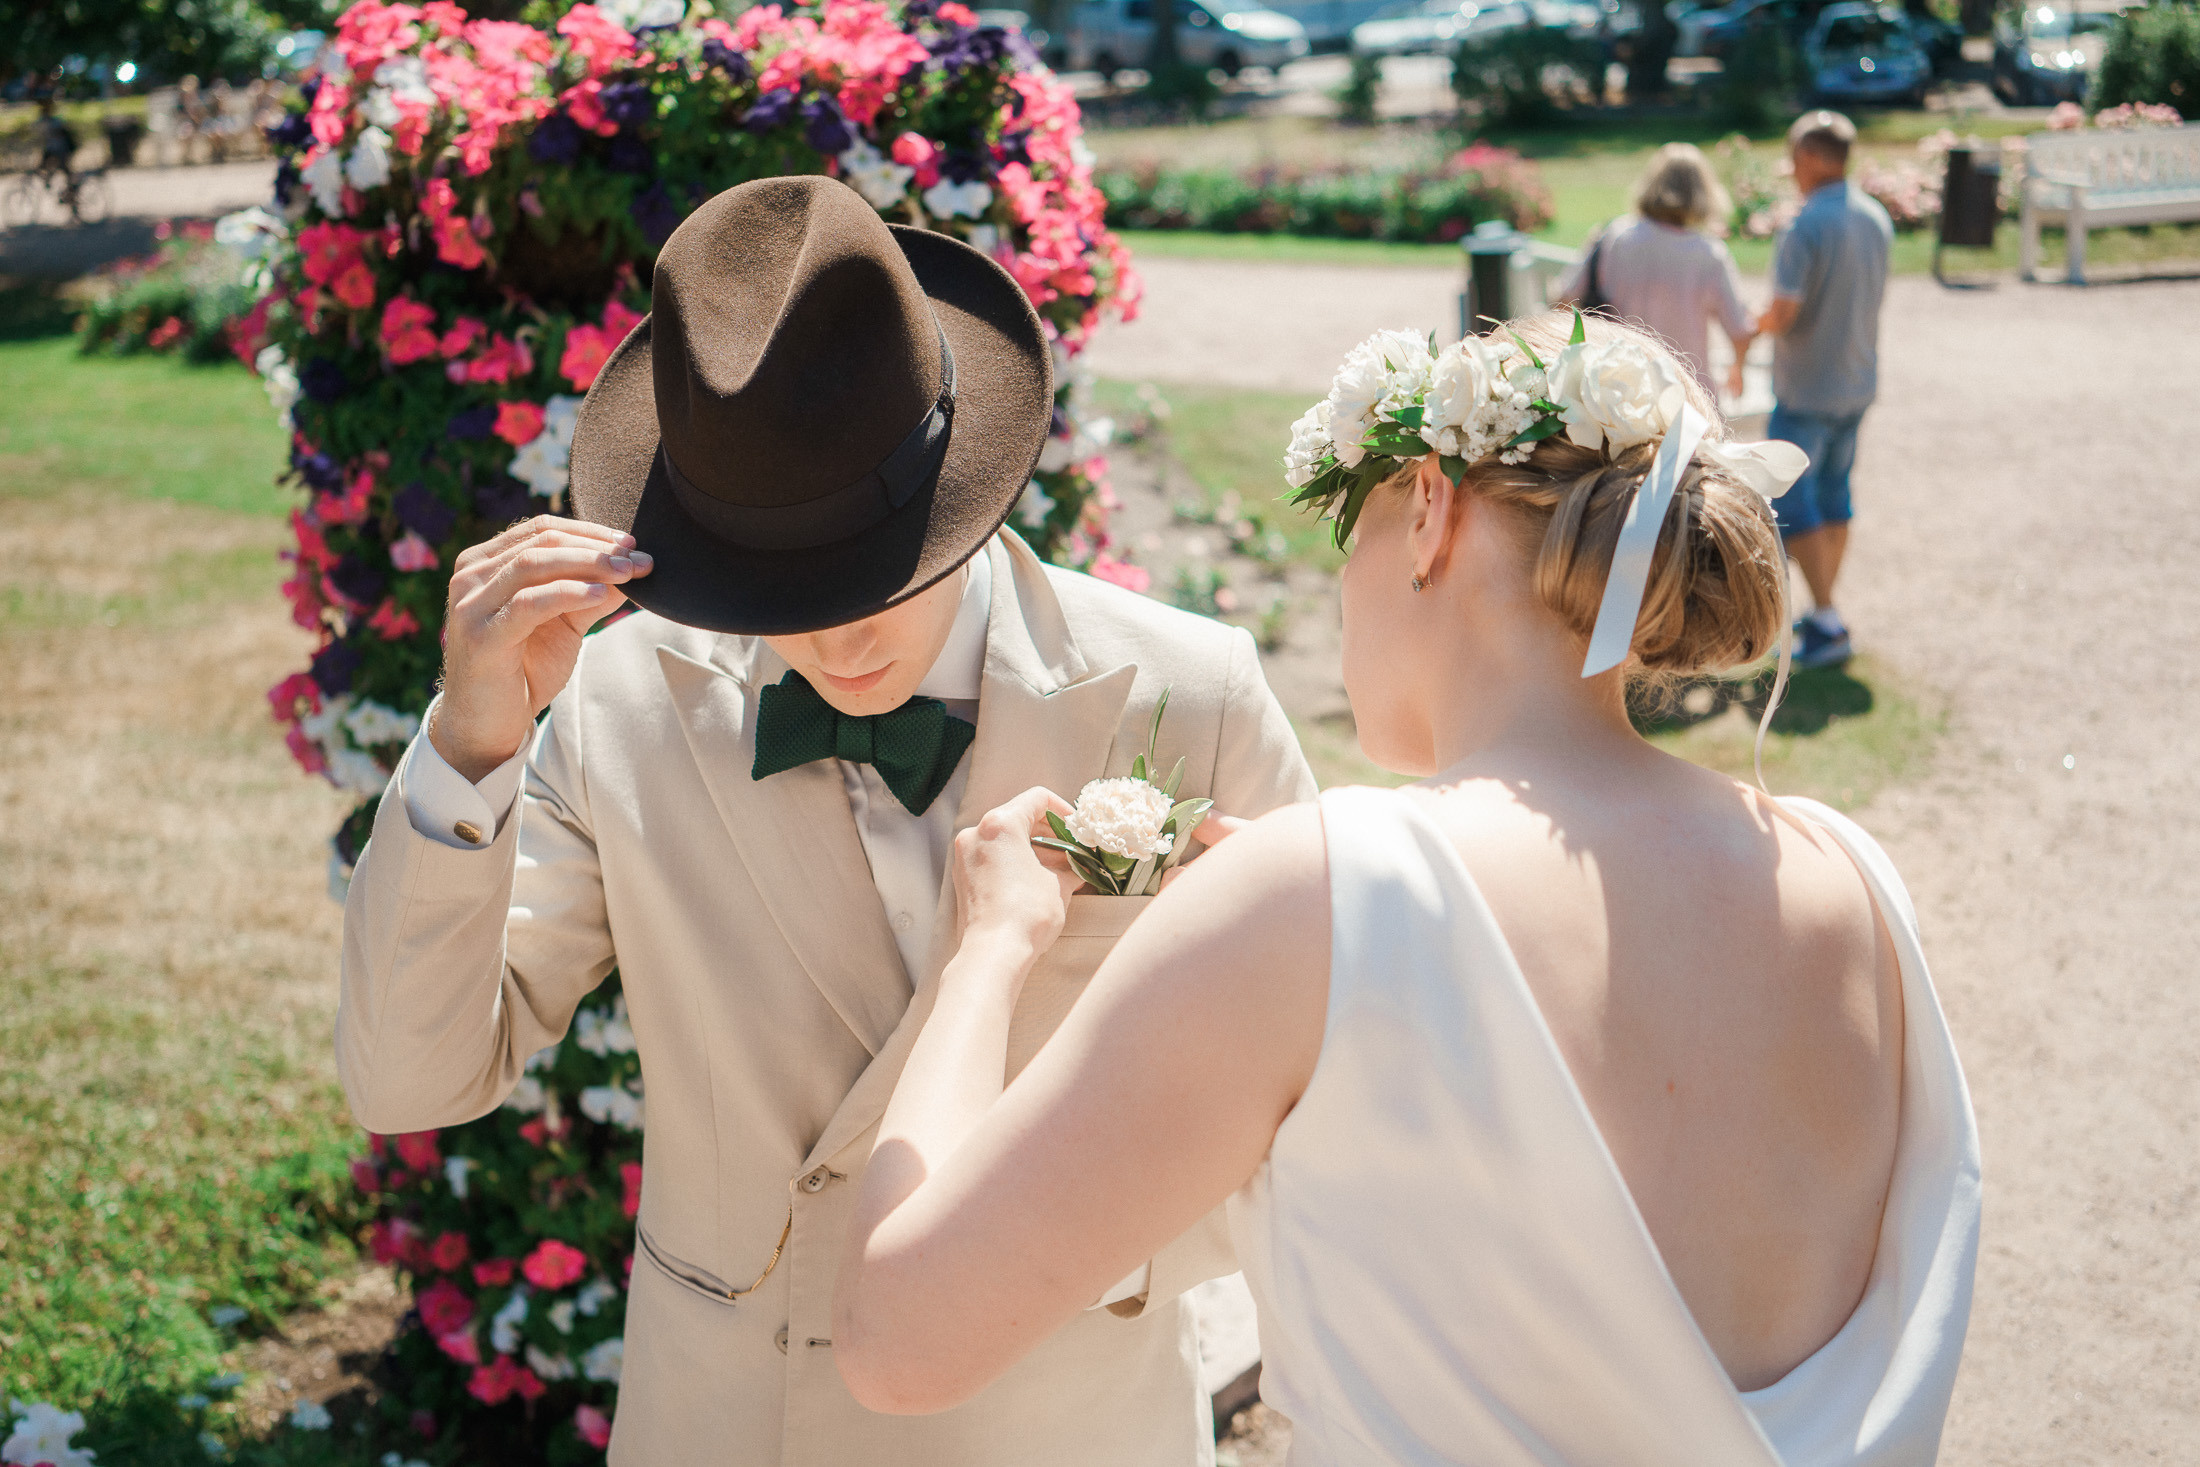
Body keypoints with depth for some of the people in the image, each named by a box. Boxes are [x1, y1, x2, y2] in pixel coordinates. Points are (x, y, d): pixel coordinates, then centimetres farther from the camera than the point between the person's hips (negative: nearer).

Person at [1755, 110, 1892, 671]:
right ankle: (1824, 612, 24)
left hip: (1806, 388, -8)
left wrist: (1756, 325, -3)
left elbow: (1783, 313, -25)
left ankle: (1827, 624, -5)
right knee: (1833, 492, 17)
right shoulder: (1877, 219, 4)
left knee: (1791, 502, -1)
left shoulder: (1806, 227, -20)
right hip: (1858, 380, 8)